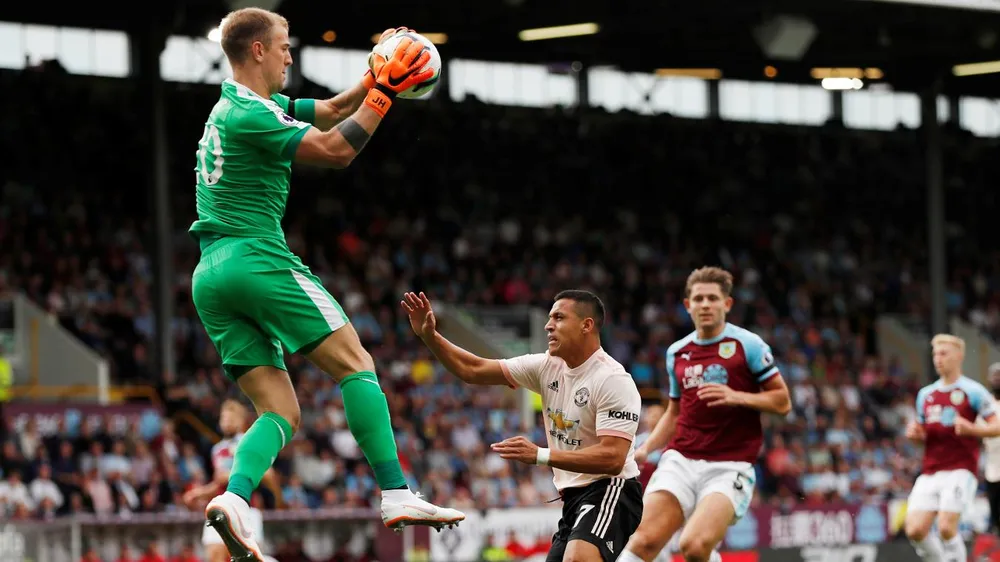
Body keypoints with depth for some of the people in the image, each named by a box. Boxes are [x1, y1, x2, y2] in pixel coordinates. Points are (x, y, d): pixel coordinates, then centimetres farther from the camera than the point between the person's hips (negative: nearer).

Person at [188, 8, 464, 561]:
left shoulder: (244, 106, 20)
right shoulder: (249, 114, -10)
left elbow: (331, 111, 27)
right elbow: (335, 149, -14)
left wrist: (376, 77, 13)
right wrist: (384, 93, -7)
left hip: (211, 277, 9)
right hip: (258, 259, -9)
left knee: (281, 411, 4)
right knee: (355, 364, -5)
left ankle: (233, 499, -19)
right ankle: (396, 495, -14)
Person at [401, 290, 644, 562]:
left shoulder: (613, 380, -17)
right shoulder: (548, 366, 5)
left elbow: (612, 458, -26)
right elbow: (473, 370, 7)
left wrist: (540, 455, -30)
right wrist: (429, 335, -5)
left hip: (609, 490, -9)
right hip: (574, 496, 9)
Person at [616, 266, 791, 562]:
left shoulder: (747, 345, -1)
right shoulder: (677, 352, 15)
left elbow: (782, 401, 0)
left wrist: (736, 397, -16)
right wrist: (646, 448, 10)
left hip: (729, 467, -4)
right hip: (681, 461, 4)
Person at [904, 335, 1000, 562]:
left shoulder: (973, 391, -1)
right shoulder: (926, 394, 18)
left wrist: (971, 429, -22)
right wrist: (915, 433, 3)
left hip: (960, 470, -6)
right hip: (930, 473, 6)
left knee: (946, 527, -18)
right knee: (915, 529, -9)